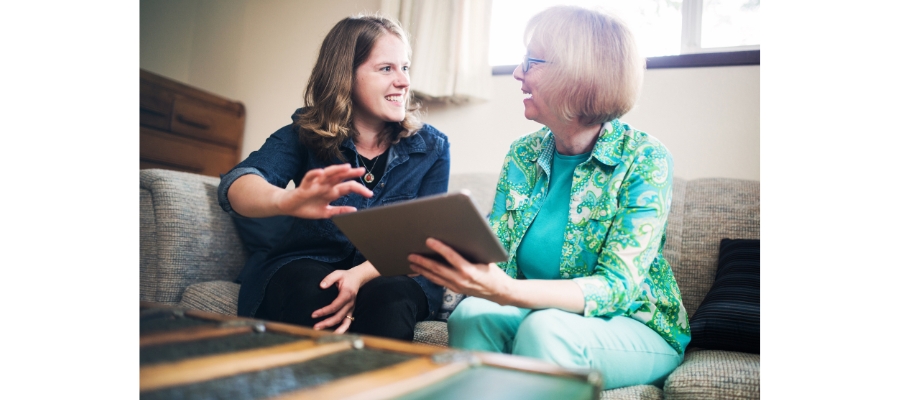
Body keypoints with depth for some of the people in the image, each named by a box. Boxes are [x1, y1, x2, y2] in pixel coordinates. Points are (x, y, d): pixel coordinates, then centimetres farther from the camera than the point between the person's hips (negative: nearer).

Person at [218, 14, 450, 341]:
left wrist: (360, 276, -29)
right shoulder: (304, 134, -2)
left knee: (390, 300, -34)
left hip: (388, 275, 1)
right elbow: (236, 184, -20)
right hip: (305, 266, 0)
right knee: (312, 295, -35)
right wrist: (286, 201, -46)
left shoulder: (431, 148, 1)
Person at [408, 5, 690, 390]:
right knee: (471, 312, -26)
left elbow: (618, 287, -23)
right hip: (538, 311, 3)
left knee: (543, 327, -33)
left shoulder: (644, 159, -14)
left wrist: (507, 292, -40)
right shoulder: (522, 155, 1)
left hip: (632, 327, -3)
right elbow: (491, 255, 0)